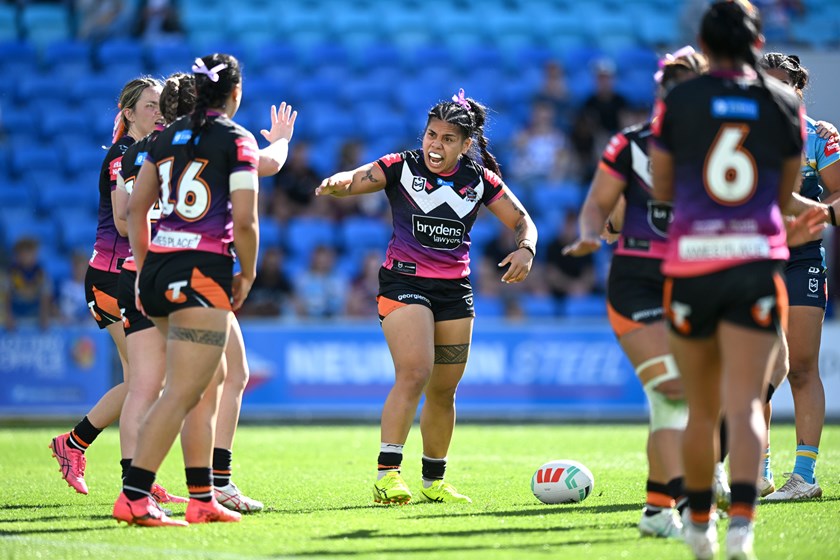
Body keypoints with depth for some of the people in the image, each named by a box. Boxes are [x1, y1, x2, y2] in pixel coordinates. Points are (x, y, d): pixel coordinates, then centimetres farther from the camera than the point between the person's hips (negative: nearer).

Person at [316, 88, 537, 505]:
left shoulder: (480, 180, 1)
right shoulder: (401, 168, -6)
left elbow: (523, 222, 5)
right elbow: (351, 182, -15)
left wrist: (525, 250, -16)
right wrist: (335, 184, -39)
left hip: (455, 290, 4)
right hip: (404, 282, -4)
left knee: (444, 390, 8)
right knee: (414, 374, -21)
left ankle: (434, 482, 23)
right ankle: (387, 475, -19)